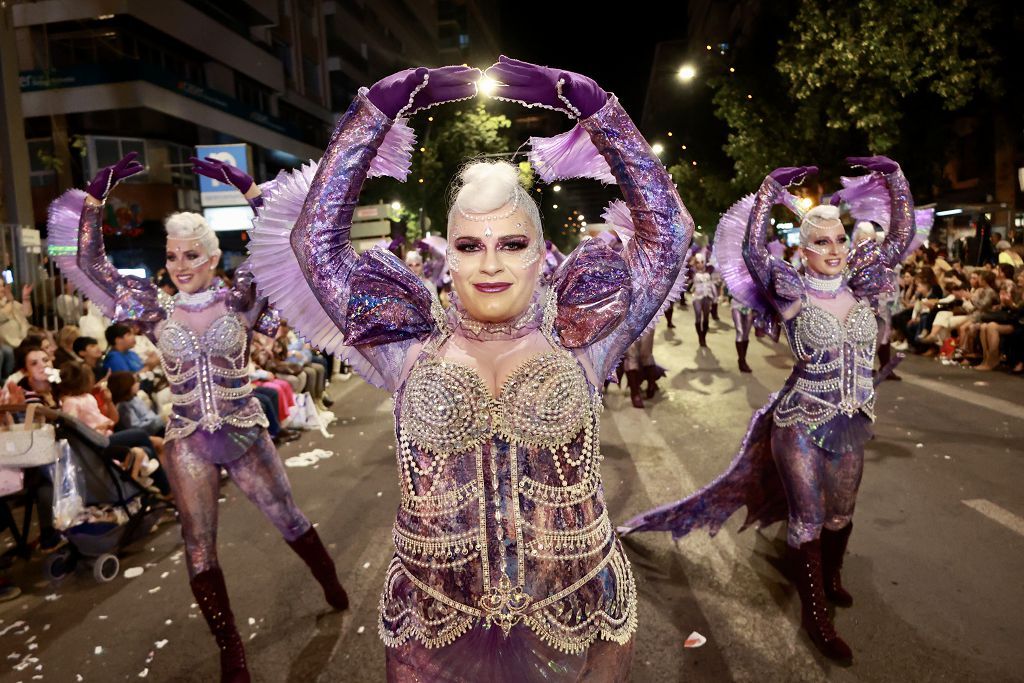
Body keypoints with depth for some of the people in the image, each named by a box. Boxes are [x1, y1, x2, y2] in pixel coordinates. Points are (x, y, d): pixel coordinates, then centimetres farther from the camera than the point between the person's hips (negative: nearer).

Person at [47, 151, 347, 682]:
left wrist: (244, 186, -16)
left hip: (246, 434, -2)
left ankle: (333, 587, 39)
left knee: (289, 522, 11)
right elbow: (82, 263, 1)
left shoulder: (240, 300, -5)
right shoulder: (155, 310, 0)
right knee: (199, 549, 7)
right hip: (187, 444, 2)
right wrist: (96, 194, -5)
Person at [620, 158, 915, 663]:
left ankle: (830, 577, 46)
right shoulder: (793, 295, -11)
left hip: (852, 423, 5)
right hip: (800, 424, -5)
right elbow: (753, 251, -23)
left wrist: (892, 175, -5)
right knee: (807, 519, 4)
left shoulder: (861, 289, 1)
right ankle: (815, 614, 19)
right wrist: (773, 185, -22)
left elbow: (901, 237, 1)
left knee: (841, 512, 20)